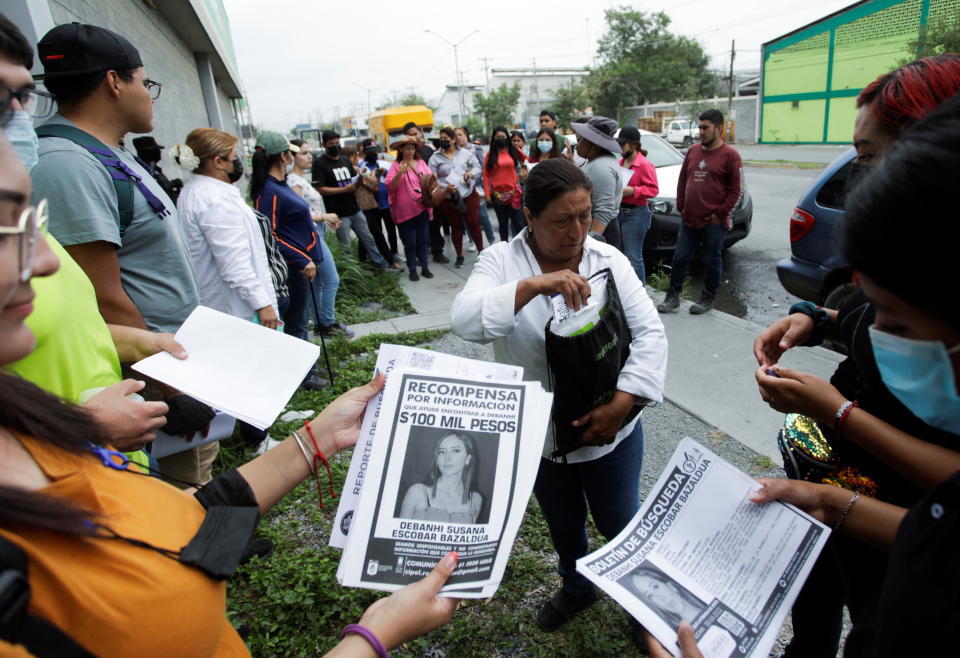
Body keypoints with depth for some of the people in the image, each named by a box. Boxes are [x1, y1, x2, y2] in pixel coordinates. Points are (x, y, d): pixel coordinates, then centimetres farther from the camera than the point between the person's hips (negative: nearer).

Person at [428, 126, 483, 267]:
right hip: (449, 198, 0)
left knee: (474, 223, 3)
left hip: (468, 193, 0)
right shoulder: (435, 157, 0)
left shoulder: (465, 153, 3)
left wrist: (471, 173, -14)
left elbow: (477, 167, 8)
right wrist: (445, 187, -19)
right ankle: (459, 256, 22)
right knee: (455, 226, 9)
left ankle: (481, 251, 19)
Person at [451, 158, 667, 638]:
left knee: (618, 521, 18)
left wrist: (621, 404, -23)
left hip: (608, 428, 0)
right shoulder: (501, 261, -12)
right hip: (538, 433, 1)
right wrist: (534, 285, -40)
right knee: (562, 522, 25)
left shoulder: (609, 260, -9)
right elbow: (465, 319, -28)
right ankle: (576, 586, 56)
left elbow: (650, 334, -11)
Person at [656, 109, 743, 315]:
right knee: (680, 258, 7)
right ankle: (672, 297, 17)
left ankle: (707, 299, 19)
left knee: (712, 261, 6)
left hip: (714, 221, -5)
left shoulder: (730, 155, -6)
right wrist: (681, 207, 10)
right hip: (689, 219, 5)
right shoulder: (693, 151, 11)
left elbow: (737, 190, -7)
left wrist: (720, 214, -9)